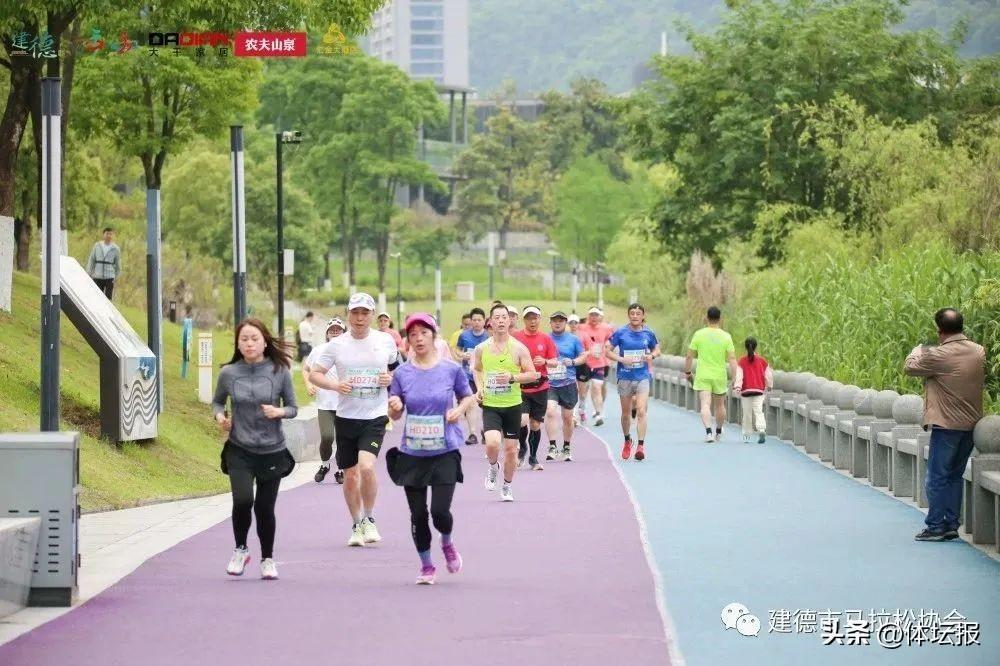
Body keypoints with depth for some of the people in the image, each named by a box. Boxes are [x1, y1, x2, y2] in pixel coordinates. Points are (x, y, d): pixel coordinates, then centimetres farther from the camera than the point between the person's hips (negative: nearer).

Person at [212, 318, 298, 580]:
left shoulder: (279, 371, -5)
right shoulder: (229, 373, -2)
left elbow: (293, 408, 4)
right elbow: (217, 401, 15)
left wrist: (279, 412, -17)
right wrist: (220, 415, -6)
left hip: (272, 451, 0)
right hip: (239, 450, 0)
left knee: (265, 507, 4)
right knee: (243, 500, -19)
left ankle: (267, 558, 28)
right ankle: (240, 549, 8)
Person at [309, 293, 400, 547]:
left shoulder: (386, 341, 2)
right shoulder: (337, 345, 1)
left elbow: (400, 368, 18)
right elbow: (314, 374, 5)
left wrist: (391, 378, -4)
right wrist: (334, 385, -13)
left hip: (375, 416, -2)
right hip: (346, 417, 2)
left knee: (367, 467, -21)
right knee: (350, 476, 7)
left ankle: (369, 520, 0)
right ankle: (357, 526, 25)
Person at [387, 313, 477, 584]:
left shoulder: (451, 369, -2)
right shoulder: (402, 374, 2)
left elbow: (469, 397, 12)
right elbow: (395, 415, 8)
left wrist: (460, 409, -9)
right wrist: (394, 407, -15)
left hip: (445, 452, -2)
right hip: (412, 453, 2)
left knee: (440, 511, -12)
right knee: (418, 514, 4)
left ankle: (447, 544, 22)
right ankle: (426, 566, 23)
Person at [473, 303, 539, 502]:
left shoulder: (518, 348, -5)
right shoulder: (482, 349, 1)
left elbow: (533, 374, -3)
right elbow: (477, 369, 20)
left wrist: (512, 377, -19)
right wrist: (479, 388, 3)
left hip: (513, 405, 0)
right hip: (490, 405, 0)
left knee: (511, 449, 6)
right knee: (492, 443, -21)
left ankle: (507, 487, 26)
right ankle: (493, 467, 13)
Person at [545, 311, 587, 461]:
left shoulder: (573, 339, 6)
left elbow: (584, 356, 9)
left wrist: (573, 362, -9)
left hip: (568, 383, 1)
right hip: (549, 383, -1)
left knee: (568, 417, 8)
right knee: (550, 412, -20)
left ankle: (566, 448, 25)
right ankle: (552, 446, -18)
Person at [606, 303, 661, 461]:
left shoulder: (648, 333, 2)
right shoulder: (620, 333, -3)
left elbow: (657, 349, 16)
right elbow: (608, 351, 0)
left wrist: (651, 356, -7)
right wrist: (622, 359, -15)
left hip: (643, 377, 0)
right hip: (625, 377, 0)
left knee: (641, 411, -15)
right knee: (626, 413, 13)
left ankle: (641, 446, -16)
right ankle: (627, 441, 36)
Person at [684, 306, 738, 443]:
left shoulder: (699, 334, -4)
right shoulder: (726, 336, -4)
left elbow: (689, 356, -1)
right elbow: (732, 359, -9)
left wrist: (687, 372, 13)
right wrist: (735, 378, -7)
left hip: (702, 376, -1)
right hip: (720, 376, 1)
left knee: (705, 404, -8)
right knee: (720, 405, 19)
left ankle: (708, 431, -28)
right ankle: (718, 433, 33)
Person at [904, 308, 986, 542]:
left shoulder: (939, 356, -17)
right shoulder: (979, 352, 3)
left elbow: (910, 367, -4)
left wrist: (919, 349, 16)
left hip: (947, 425, -7)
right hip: (972, 424, 7)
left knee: (937, 478, 2)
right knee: (955, 476, 15)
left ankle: (935, 527, 2)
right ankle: (952, 525, 16)